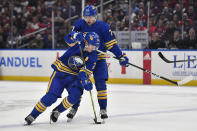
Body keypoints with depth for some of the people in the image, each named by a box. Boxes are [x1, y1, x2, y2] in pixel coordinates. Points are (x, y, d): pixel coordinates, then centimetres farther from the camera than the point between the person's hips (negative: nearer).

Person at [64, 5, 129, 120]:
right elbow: (69, 40, -14)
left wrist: (121, 56, -11)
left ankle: (103, 109, 1)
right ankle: (74, 107, 14)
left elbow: (111, 44, -3)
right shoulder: (79, 24, -4)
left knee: (100, 83, -11)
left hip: (99, 59, -1)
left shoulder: (103, 26, -8)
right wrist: (75, 35, -37)